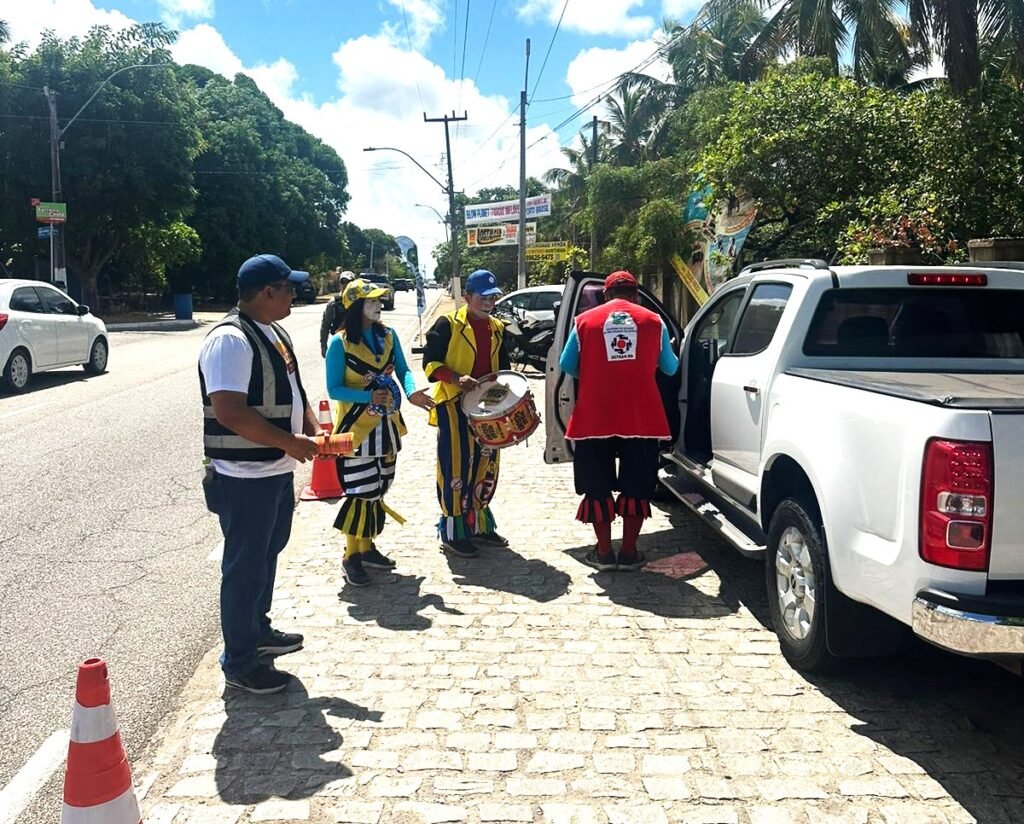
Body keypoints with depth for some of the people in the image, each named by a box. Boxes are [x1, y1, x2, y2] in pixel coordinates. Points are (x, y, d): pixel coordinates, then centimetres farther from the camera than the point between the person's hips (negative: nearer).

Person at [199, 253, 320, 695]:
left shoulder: (273, 332, 11)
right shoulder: (230, 340, -21)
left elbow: (291, 389, 20)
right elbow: (229, 411, -27)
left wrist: (313, 428, 4)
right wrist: (290, 442, -22)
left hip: (278, 470, 10)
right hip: (245, 477, -10)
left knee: (267, 556, 23)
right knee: (245, 567, 3)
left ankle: (258, 630, 41)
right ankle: (240, 662, 17)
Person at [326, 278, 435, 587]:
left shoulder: (388, 335, 3)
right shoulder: (340, 342, -13)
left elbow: (403, 370, 7)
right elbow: (334, 389, -13)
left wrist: (411, 391, -15)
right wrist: (369, 396, -26)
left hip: (387, 425, 6)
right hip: (356, 427, -6)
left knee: (378, 489, 13)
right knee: (361, 491, -6)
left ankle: (367, 547, 27)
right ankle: (351, 557, 6)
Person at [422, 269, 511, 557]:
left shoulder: (497, 328, 13)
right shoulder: (447, 324, -7)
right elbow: (430, 363, -9)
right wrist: (456, 378, -24)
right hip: (454, 406, -6)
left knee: (486, 466, 12)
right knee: (456, 468, -7)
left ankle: (479, 524, 26)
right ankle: (453, 532, 3)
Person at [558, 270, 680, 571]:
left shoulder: (585, 320, 3)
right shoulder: (653, 321, 5)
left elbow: (567, 365, 5)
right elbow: (670, 368, 11)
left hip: (595, 417, 0)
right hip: (640, 417, 1)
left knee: (598, 486, 10)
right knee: (636, 486, 11)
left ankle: (604, 552, 15)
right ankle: (629, 552, 15)